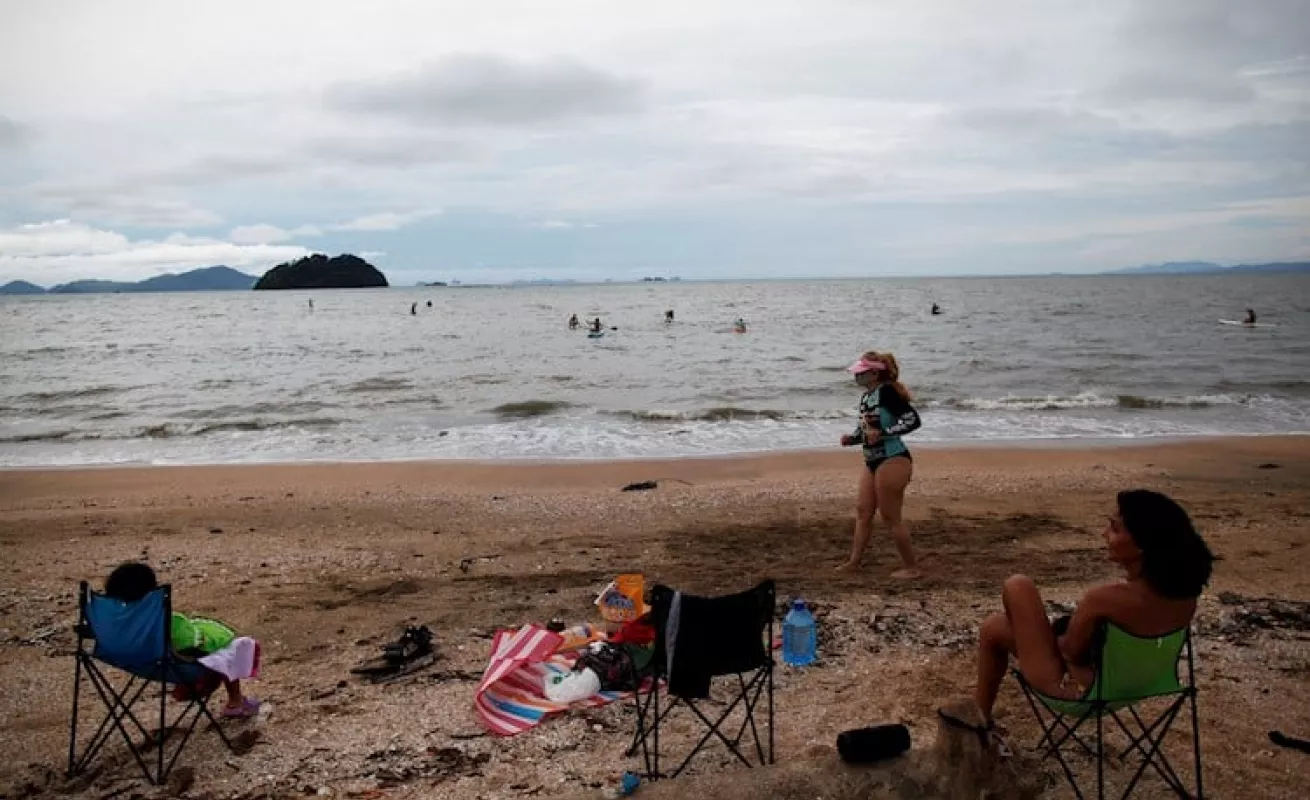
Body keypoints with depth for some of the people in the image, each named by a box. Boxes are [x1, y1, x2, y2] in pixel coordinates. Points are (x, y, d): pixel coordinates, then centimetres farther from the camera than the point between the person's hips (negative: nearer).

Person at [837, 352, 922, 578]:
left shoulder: (887, 392, -17)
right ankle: (853, 562, 19)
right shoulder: (866, 397, 11)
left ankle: (911, 567, 9)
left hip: (893, 460, -10)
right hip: (872, 462, 10)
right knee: (863, 511, 11)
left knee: (890, 517, -3)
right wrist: (851, 438, 3)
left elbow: (913, 420, -23)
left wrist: (883, 433, -26)